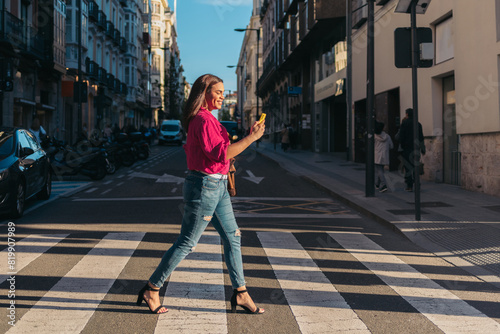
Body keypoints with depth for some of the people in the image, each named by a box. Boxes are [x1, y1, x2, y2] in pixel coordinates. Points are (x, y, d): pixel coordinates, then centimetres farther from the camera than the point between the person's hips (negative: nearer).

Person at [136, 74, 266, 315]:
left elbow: (189, 147, 22)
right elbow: (221, 154, -26)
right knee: (186, 243, 0)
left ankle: (240, 294, 18)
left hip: (217, 188, 10)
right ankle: (151, 290, 14)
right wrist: (251, 137, -24)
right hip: (204, 186, -10)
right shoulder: (204, 119, -18)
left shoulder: (204, 118, 14)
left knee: (233, 237, 11)